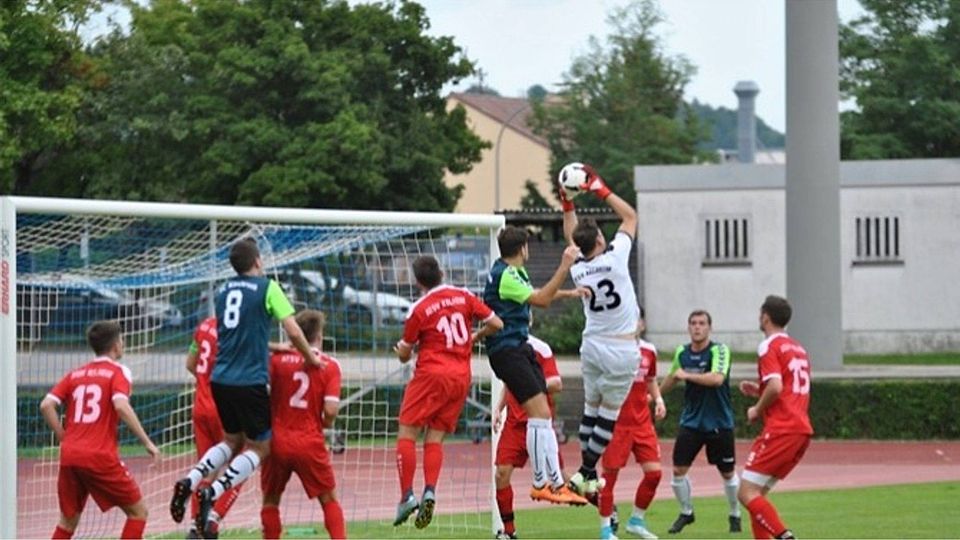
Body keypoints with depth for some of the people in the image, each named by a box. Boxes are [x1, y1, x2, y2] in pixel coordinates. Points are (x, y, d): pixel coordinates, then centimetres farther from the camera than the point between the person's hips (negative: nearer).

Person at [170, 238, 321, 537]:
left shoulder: (224, 291, 13)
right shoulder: (267, 287, -5)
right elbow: (294, 333, -11)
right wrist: (310, 358, 6)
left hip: (220, 380, 6)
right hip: (250, 382, -6)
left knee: (232, 440, 24)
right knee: (259, 447, 6)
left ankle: (189, 481, 4)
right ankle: (211, 494, -14)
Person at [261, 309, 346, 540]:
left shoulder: (276, 359, 0)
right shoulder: (330, 365, -3)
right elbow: (331, 409, -11)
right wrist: (326, 424, 11)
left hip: (277, 441, 1)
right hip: (310, 442, -1)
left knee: (270, 500, 15)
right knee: (329, 499, 11)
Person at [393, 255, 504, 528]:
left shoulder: (418, 309, -4)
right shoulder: (463, 296, 6)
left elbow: (405, 354, 5)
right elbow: (496, 323, 7)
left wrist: (401, 351, 29)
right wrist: (475, 336, 25)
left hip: (432, 374, -5)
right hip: (462, 377, 5)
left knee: (407, 433, 0)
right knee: (435, 438, 7)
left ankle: (407, 496, -11)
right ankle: (429, 492, -12)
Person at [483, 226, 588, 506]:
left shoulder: (514, 272, 16)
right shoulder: (504, 275, -16)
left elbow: (534, 293, 36)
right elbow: (541, 300, -22)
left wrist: (567, 293, 39)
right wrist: (564, 267, -23)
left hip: (520, 347, 11)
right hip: (506, 349, -11)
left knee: (544, 416, 6)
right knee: (539, 414, -16)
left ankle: (556, 482, 6)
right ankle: (540, 483, -12)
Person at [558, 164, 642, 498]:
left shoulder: (577, 270, 0)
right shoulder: (614, 258, -14)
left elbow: (571, 238, 22)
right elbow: (630, 216, -1)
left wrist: (568, 203, 19)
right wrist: (600, 190, 3)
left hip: (592, 345, 5)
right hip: (621, 351, -5)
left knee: (591, 410, 13)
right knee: (609, 417, 2)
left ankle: (587, 471, 14)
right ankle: (585, 473, 0)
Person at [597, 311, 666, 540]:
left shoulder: (649, 350, 8)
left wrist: (658, 399, 5)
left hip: (642, 421, 5)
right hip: (617, 423, -5)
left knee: (654, 471, 0)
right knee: (610, 473, -2)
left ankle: (637, 520, 19)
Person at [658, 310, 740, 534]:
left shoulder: (719, 350, -13)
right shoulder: (681, 352, 4)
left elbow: (717, 378, -30)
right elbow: (672, 378, 23)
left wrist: (687, 375, -26)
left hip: (719, 423, -4)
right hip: (691, 421, 4)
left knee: (728, 474, 7)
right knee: (678, 470, -4)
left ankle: (735, 515, 26)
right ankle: (686, 512, 15)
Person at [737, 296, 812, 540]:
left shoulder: (769, 346, -6)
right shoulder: (798, 348, 21)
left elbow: (775, 387, -19)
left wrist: (757, 410, -4)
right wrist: (758, 390, 24)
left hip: (781, 429, -9)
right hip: (803, 429, 9)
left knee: (747, 493, -8)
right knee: (757, 492, 13)